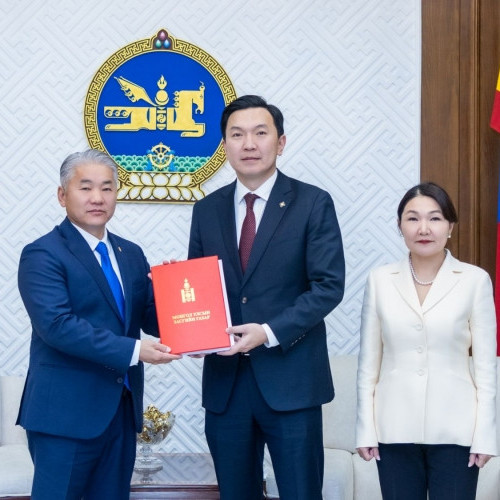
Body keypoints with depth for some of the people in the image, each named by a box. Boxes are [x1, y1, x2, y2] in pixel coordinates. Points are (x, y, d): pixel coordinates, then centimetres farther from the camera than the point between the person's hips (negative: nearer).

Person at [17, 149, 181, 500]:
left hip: (123, 409, 7)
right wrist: (133, 351, -25)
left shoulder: (131, 254, 13)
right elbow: (57, 325, -22)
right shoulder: (42, 255, -9)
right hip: (66, 411, -6)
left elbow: (154, 322, 8)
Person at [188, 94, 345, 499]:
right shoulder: (207, 210, 10)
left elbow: (329, 285, -9)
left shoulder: (313, 204, -2)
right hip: (224, 379, 4)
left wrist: (269, 332, -18)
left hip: (290, 377, -3)